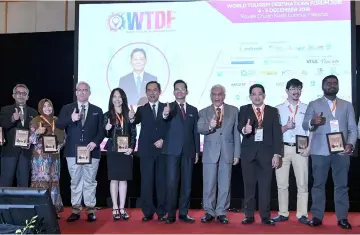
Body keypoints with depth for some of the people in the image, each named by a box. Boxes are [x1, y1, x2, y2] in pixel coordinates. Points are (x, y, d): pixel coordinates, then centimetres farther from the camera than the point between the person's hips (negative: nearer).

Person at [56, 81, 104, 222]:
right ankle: (76, 210, 14)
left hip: (91, 151, 0)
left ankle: (90, 209, 10)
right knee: (75, 181, 7)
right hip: (73, 152, 1)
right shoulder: (67, 108, 9)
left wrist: (95, 142, -13)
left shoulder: (97, 110, 10)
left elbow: (101, 131, 5)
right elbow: (58, 125, -3)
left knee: (90, 181, 3)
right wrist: (71, 119, -20)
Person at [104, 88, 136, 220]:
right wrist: (107, 129, -21)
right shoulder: (107, 115, 2)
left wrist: (132, 147, -7)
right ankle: (115, 208, 10)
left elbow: (133, 133, 5)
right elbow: (105, 135, 1)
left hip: (126, 151, 1)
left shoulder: (128, 114, 5)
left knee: (124, 179, 5)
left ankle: (122, 208, 11)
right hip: (113, 151, -1)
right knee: (114, 179, 3)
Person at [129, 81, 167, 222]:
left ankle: (162, 212, 12)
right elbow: (136, 122, -11)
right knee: (146, 182, 2)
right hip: (146, 151, 0)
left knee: (162, 182, 4)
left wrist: (163, 140, -11)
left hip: (163, 150, 0)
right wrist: (131, 118, -33)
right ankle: (148, 212, 9)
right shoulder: (141, 109, 8)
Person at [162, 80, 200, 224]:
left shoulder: (193, 110, 13)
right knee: (172, 183, -4)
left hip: (188, 151, 3)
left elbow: (196, 131, 12)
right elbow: (166, 120, -20)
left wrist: (197, 151, 6)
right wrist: (165, 116, -44)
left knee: (187, 183, 6)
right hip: (173, 150, -3)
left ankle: (183, 213, 14)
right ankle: (171, 214, 3)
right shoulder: (169, 107, 3)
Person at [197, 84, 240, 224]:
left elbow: (236, 133, 5)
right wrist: (209, 126, -30)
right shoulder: (204, 112, 7)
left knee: (225, 184, 4)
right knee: (209, 185, 3)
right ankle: (209, 212, 15)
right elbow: (199, 129, -8)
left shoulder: (234, 111, 8)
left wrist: (237, 154, 1)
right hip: (210, 153, 0)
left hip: (227, 153, 0)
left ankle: (221, 212, 15)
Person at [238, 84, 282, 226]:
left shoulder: (273, 111, 8)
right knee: (249, 186, 5)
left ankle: (265, 216, 11)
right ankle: (249, 215, 14)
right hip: (248, 152, 0)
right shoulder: (244, 110, 6)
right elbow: (239, 127, -10)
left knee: (265, 186, 3)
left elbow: (277, 133, 3)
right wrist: (244, 130, -35)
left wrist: (277, 154, -5)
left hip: (266, 153, 0)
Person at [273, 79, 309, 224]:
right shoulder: (279, 109, 8)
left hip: (300, 149, 0)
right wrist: (286, 127, -15)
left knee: (302, 183, 0)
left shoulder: (307, 108, 9)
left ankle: (302, 215, 7)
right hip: (283, 148, 0)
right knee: (282, 184, 4)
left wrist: (307, 144, -10)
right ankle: (283, 214, 12)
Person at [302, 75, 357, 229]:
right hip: (320, 151, -1)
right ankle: (317, 216, 7)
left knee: (341, 185, 3)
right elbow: (305, 125, -1)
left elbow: (353, 128, 8)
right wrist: (313, 122, -25)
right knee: (318, 184, 2)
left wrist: (351, 144, -10)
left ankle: (342, 217, 9)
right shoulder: (314, 104, 10)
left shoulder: (347, 105, 16)